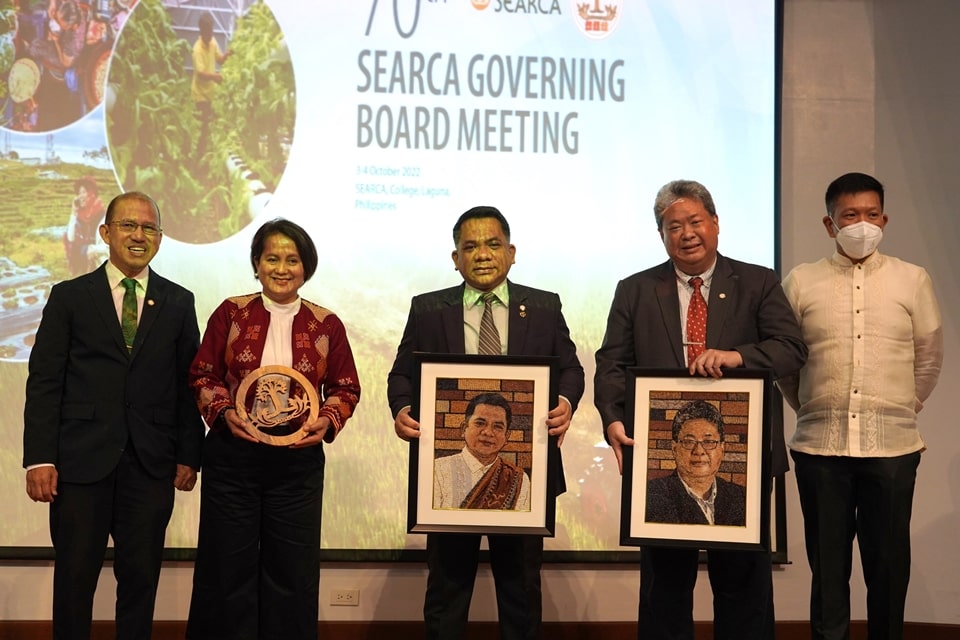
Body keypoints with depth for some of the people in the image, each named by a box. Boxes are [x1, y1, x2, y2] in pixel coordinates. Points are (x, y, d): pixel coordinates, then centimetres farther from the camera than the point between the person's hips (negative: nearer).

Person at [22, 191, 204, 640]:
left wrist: (188, 456, 3)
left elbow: (189, 383, 9)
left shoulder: (178, 303, 10)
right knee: (74, 577, 5)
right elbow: (44, 381, 0)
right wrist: (39, 458, -7)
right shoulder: (69, 297, 5)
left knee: (141, 577, 7)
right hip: (82, 460, -1)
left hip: (151, 464, 1)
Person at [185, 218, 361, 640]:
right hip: (232, 458, 0)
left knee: (291, 570, 7)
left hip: (298, 462, 1)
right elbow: (203, 375, 4)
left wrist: (327, 421, -12)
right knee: (228, 568, 8)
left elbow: (346, 389, 6)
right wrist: (223, 412, -13)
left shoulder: (326, 325, 1)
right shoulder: (231, 313, 0)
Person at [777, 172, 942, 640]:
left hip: (892, 445, 0)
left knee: (889, 565, 7)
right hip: (819, 445, 0)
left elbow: (929, 356, 11)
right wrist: (810, 410, 10)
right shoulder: (800, 282, 2)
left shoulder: (912, 280, 3)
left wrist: (901, 410, 12)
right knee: (827, 566, 8)